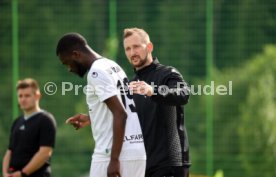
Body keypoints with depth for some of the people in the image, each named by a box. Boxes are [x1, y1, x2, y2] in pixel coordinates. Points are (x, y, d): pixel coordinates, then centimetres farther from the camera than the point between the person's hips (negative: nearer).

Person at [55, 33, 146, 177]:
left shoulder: (97, 72, -11)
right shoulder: (113, 67, 17)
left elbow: (120, 114, -20)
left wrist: (114, 159, -21)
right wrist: (90, 119, 30)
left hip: (116, 154, -9)